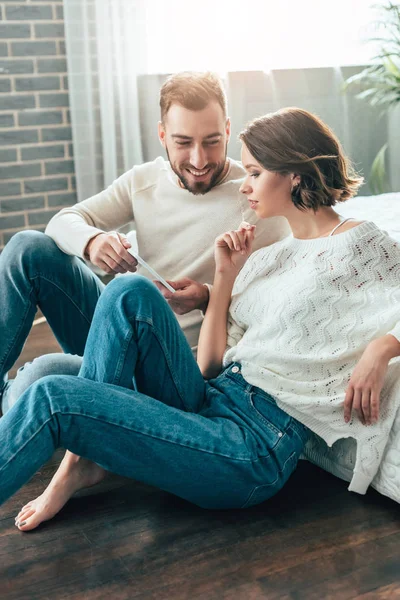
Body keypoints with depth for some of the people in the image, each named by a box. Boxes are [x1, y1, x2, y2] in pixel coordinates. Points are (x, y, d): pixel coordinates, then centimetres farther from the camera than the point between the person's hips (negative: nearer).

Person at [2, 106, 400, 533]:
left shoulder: (360, 243, 1)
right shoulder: (264, 259, 20)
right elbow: (209, 365, 13)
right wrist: (225, 275, 6)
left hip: (258, 441, -7)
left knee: (52, 397, -20)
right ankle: (80, 461, -10)